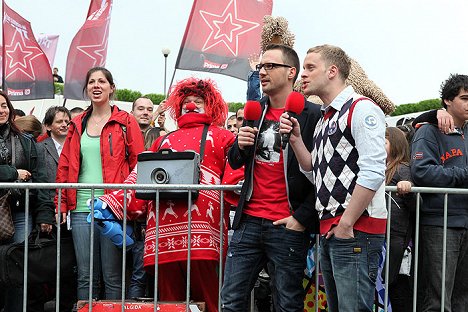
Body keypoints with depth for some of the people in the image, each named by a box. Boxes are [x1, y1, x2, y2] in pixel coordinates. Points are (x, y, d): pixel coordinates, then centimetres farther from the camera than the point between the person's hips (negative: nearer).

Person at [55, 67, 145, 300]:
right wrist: (61, 203, 7)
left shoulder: (125, 122, 3)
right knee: (85, 276, 6)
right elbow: (64, 166, 15)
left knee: (112, 276, 0)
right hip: (81, 209, 4)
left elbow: (138, 165, -2)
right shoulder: (77, 125, 15)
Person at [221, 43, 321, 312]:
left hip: (288, 227, -5)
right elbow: (236, 163, 20)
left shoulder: (313, 115, -7)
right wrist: (240, 146, -2)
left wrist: (302, 218, -12)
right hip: (249, 221, 6)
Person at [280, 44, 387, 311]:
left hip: (357, 231, -9)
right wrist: (296, 138, 8)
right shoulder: (325, 119, 19)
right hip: (329, 230, 9)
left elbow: (372, 173, -19)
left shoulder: (361, 109, -9)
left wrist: (346, 224, -17)